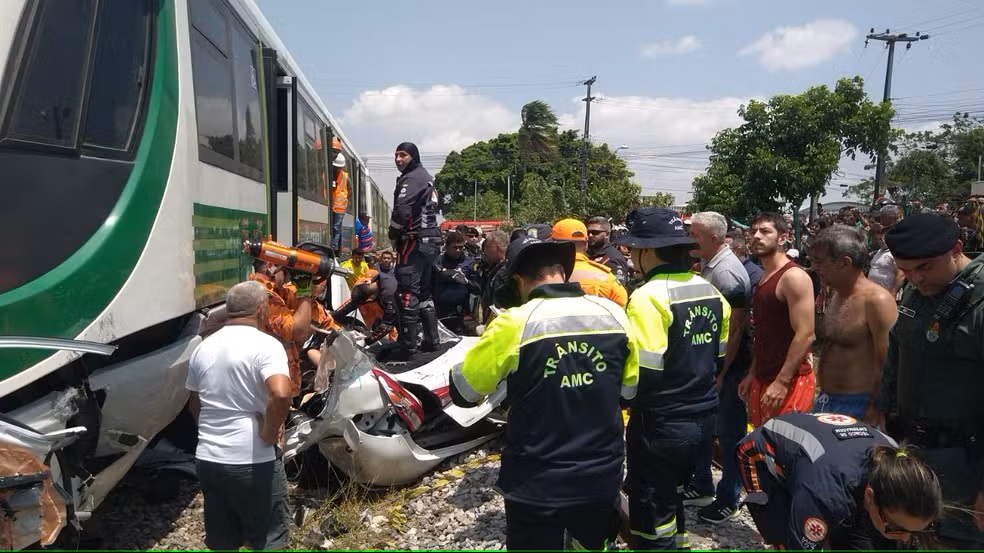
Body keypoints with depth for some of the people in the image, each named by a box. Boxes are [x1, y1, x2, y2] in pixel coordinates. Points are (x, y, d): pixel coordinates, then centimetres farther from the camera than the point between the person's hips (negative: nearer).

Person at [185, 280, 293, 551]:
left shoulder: (203, 347, 9)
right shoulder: (265, 345, -14)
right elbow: (281, 395, -31)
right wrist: (269, 432, -16)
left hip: (207, 459, 7)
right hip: (252, 460, -7)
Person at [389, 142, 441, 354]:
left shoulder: (411, 179, -10)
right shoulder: (426, 178, 21)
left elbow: (401, 211, -22)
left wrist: (393, 233, -4)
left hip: (414, 241, -10)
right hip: (430, 240, 10)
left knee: (407, 293, -9)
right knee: (424, 292, 15)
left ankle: (408, 345, -9)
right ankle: (432, 340, 19)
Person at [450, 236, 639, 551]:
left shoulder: (514, 324, -19)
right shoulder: (614, 314, -7)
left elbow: (462, 392, -8)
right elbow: (631, 388, 6)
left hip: (537, 485, -3)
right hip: (603, 476, 4)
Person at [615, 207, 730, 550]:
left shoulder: (649, 296, -20)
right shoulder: (711, 291, 6)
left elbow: (643, 373, -22)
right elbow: (720, 357, 13)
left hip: (661, 424, -8)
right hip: (703, 418, 8)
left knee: (652, 519, 7)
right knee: (670, 497, 27)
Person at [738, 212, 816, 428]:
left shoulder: (793, 276, -14)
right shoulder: (764, 278, 13)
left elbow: (805, 335, -20)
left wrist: (782, 382, -22)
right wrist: (752, 374, 16)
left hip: (789, 382, -9)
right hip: (763, 379, 9)